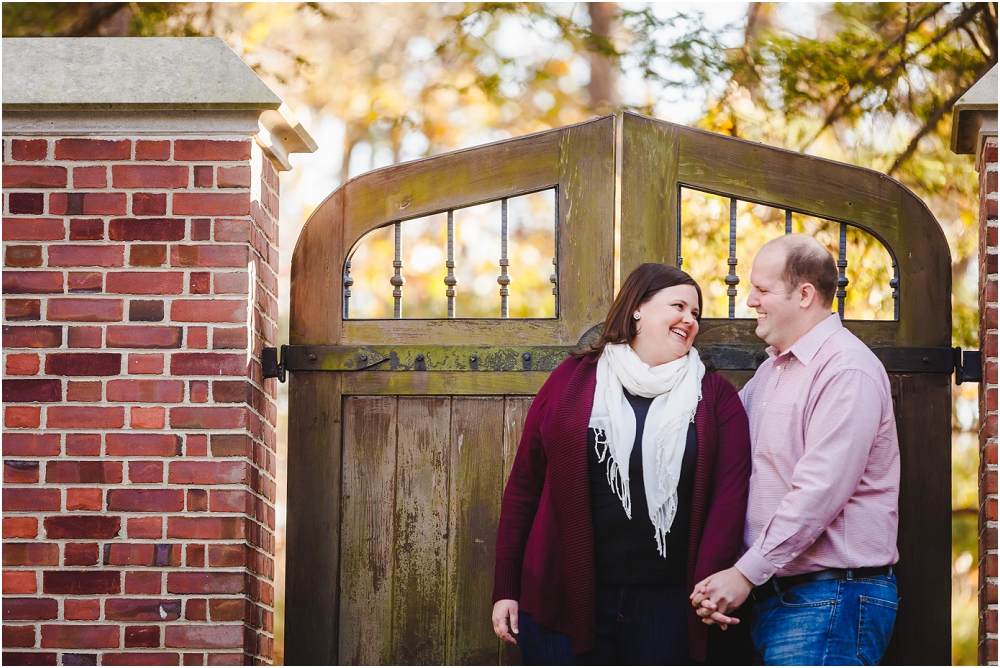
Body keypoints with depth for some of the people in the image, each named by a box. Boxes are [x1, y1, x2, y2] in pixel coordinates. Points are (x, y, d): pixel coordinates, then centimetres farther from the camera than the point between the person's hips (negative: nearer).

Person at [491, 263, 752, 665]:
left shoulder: (715, 396, 6)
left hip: (665, 607, 1)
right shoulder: (571, 380, 6)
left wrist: (708, 586, -19)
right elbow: (524, 485, 6)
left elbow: (729, 492, -5)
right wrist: (506, 588, 2)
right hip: (565, 602, -1)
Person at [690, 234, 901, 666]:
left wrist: (746, 573, -17)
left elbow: (819, 491, -19)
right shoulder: (771, 371, 20)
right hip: (774, 594, 9)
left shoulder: (846, 370, -12)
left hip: (829, 596, -9)